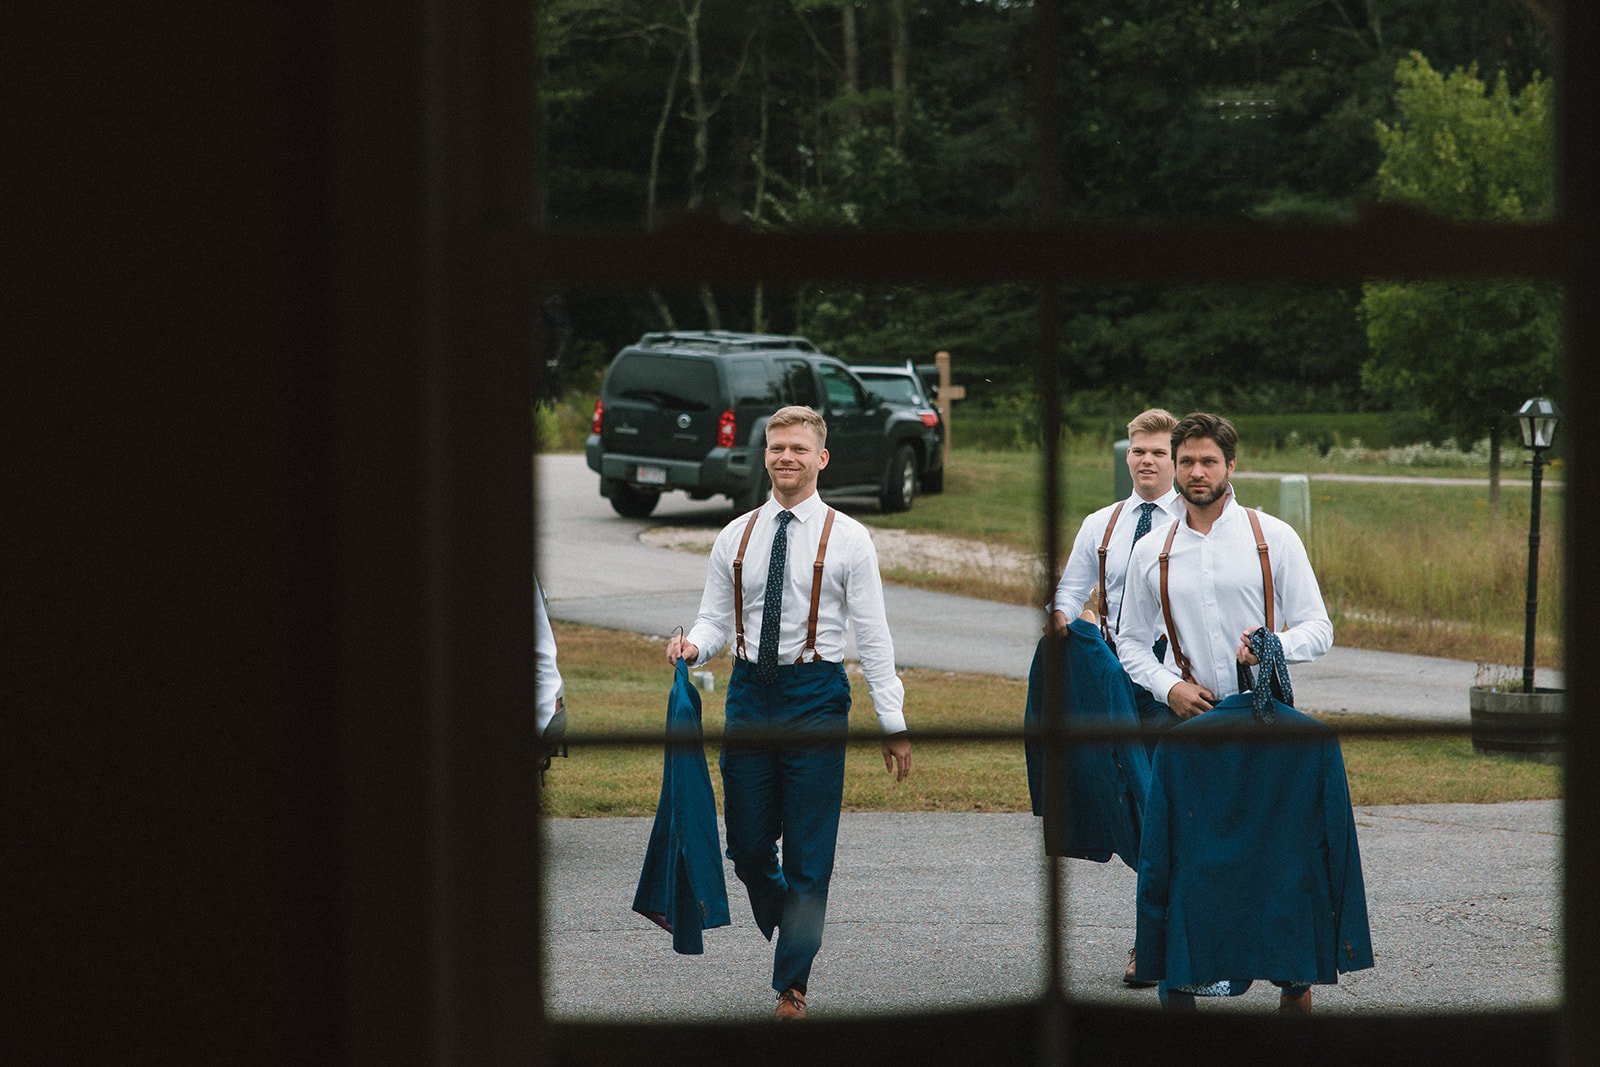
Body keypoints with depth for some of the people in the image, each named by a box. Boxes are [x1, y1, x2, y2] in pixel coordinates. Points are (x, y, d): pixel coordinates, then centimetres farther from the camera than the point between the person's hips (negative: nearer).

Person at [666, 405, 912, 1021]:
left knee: (809, 850, -1)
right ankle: (787, 930, 33)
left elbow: (873, 635, -2)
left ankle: (792, 983, 7)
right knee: (748, 843, 5)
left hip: (815, 694, -3)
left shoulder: (846, 538, -1)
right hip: (749, 690, 3)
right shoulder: (736, 537, 8)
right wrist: (694, 646, -14)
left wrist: (893, 722, -5)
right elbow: (716, 619, 10)